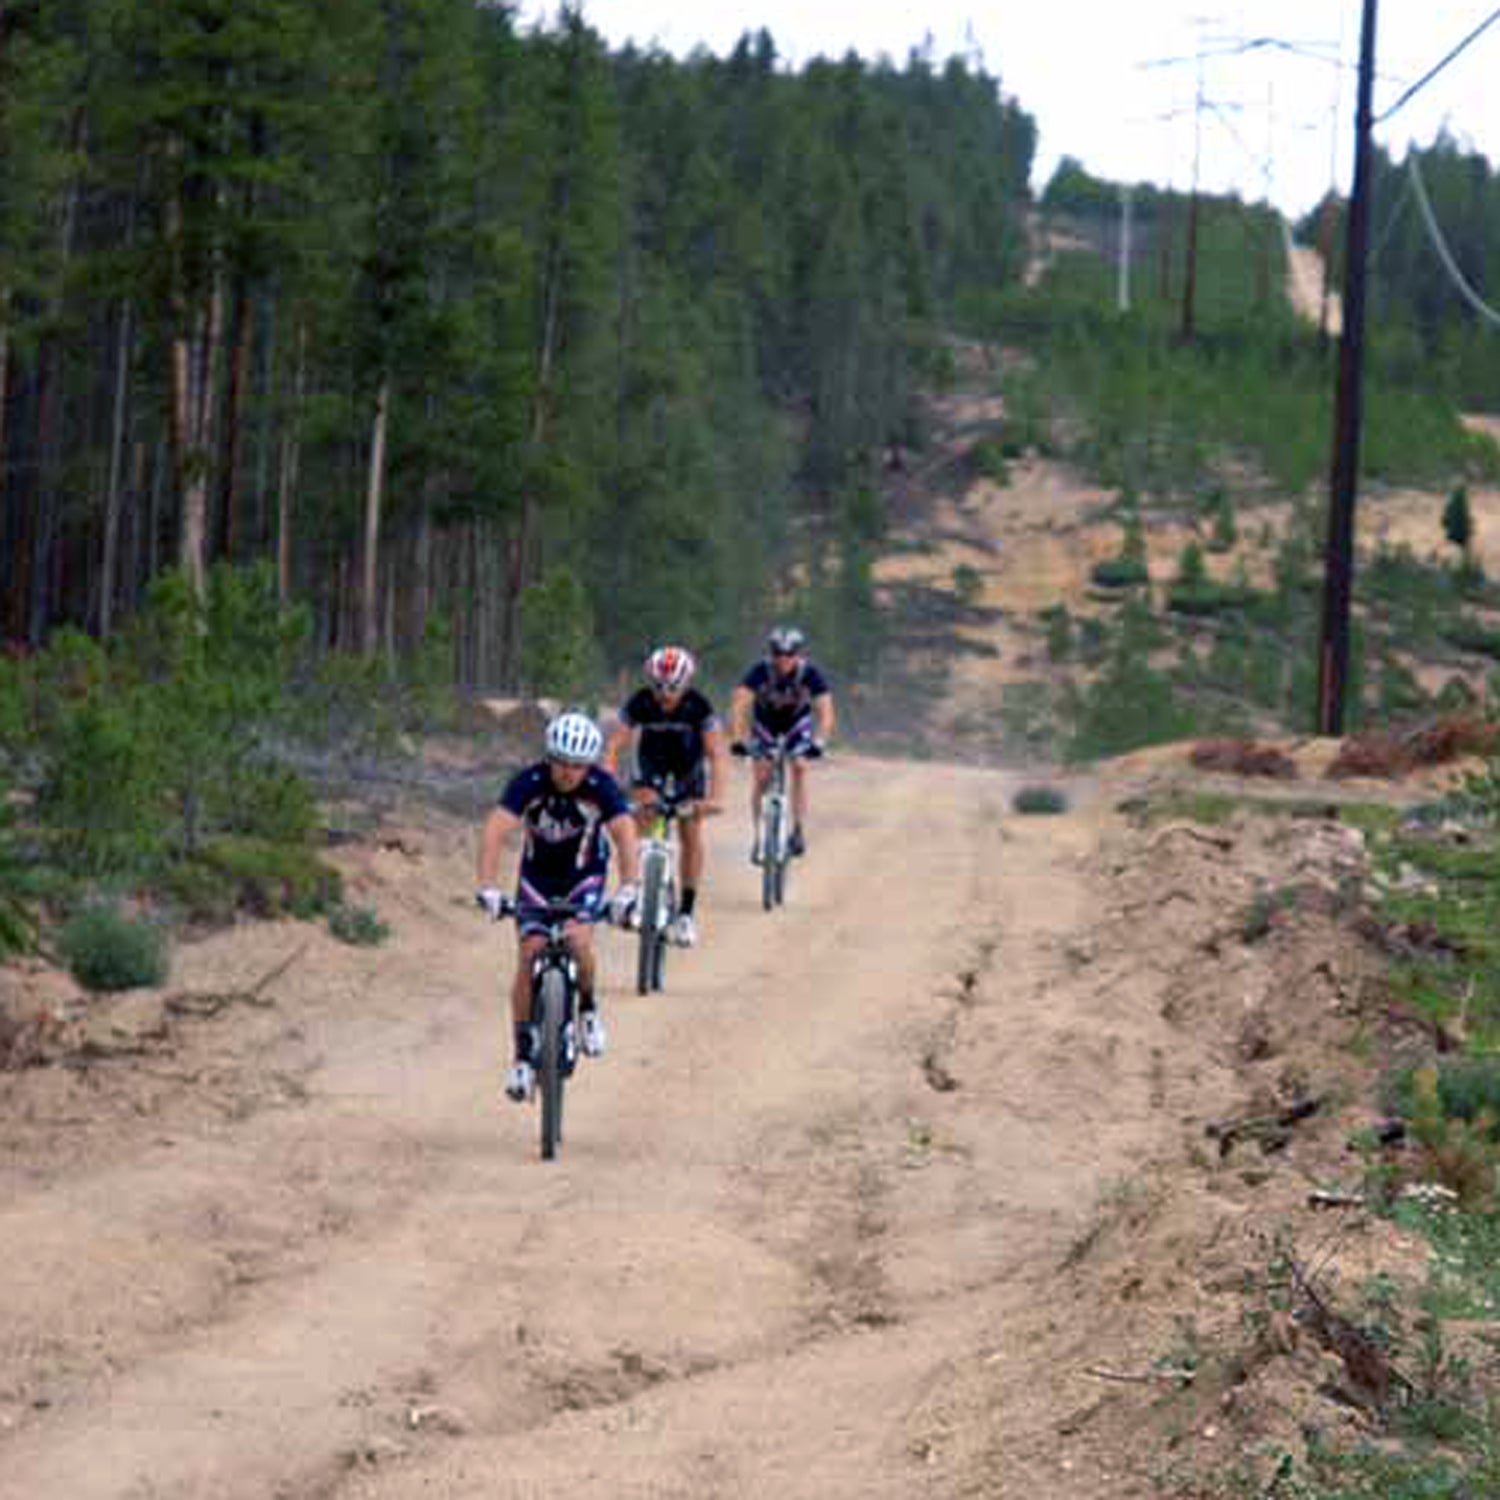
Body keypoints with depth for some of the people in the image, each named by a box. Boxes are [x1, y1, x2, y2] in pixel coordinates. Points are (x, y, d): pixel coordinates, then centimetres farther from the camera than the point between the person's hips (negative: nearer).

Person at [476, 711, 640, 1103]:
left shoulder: (601, 786, -24)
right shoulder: (528, 783, -25)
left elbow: (625, 835, -36)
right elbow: (495, 831, -35)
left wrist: (627, 890, -51)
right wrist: (488, 887, -50)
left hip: (585, 877, -1)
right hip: (537, 877, 1)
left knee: (578, 940, -26)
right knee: (530, 955, -11)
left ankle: (588, 1008, 3)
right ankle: (523, 1054, -1)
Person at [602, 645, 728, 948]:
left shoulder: (698, 706, -34)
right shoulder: (639, 703, -32)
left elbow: (718, 754, -40)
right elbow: (613, 748, -35)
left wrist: (714, 798, -54)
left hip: (689, 759, -1)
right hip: (652, 756, 1)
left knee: (691, 833, -6)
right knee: (643, 817, -21)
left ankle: (686, 911, 4)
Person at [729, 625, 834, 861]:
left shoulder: (809, 674, -30)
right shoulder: (760, 671, -32)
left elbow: (825, 711, -37)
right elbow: (739, 705, -39)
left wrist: (818, 742, -52)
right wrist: (739, 740, -52)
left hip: (798, 723, 0)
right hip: (765, 724, 0)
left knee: (799, 767, -19)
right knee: (762, 776, -10)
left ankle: (799, 830, -10)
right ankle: (760, 837, 1)